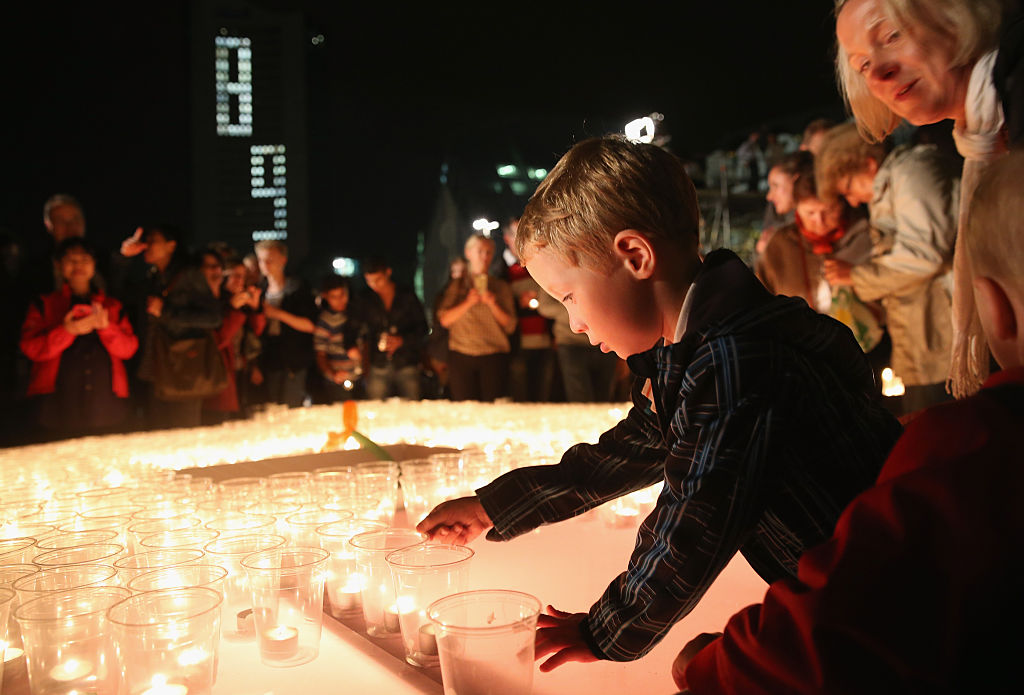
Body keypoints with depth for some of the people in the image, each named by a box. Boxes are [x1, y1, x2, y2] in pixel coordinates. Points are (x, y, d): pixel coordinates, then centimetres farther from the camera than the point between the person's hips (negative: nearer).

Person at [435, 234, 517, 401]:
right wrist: (468, 303, -8)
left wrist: (493, 304, -7)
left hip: (493, 357, 0)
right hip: (461, 356, 0)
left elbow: (510, 326, 7)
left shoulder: (501, 287, 14)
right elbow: (444, 319, 2)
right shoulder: (456, 286, 14)